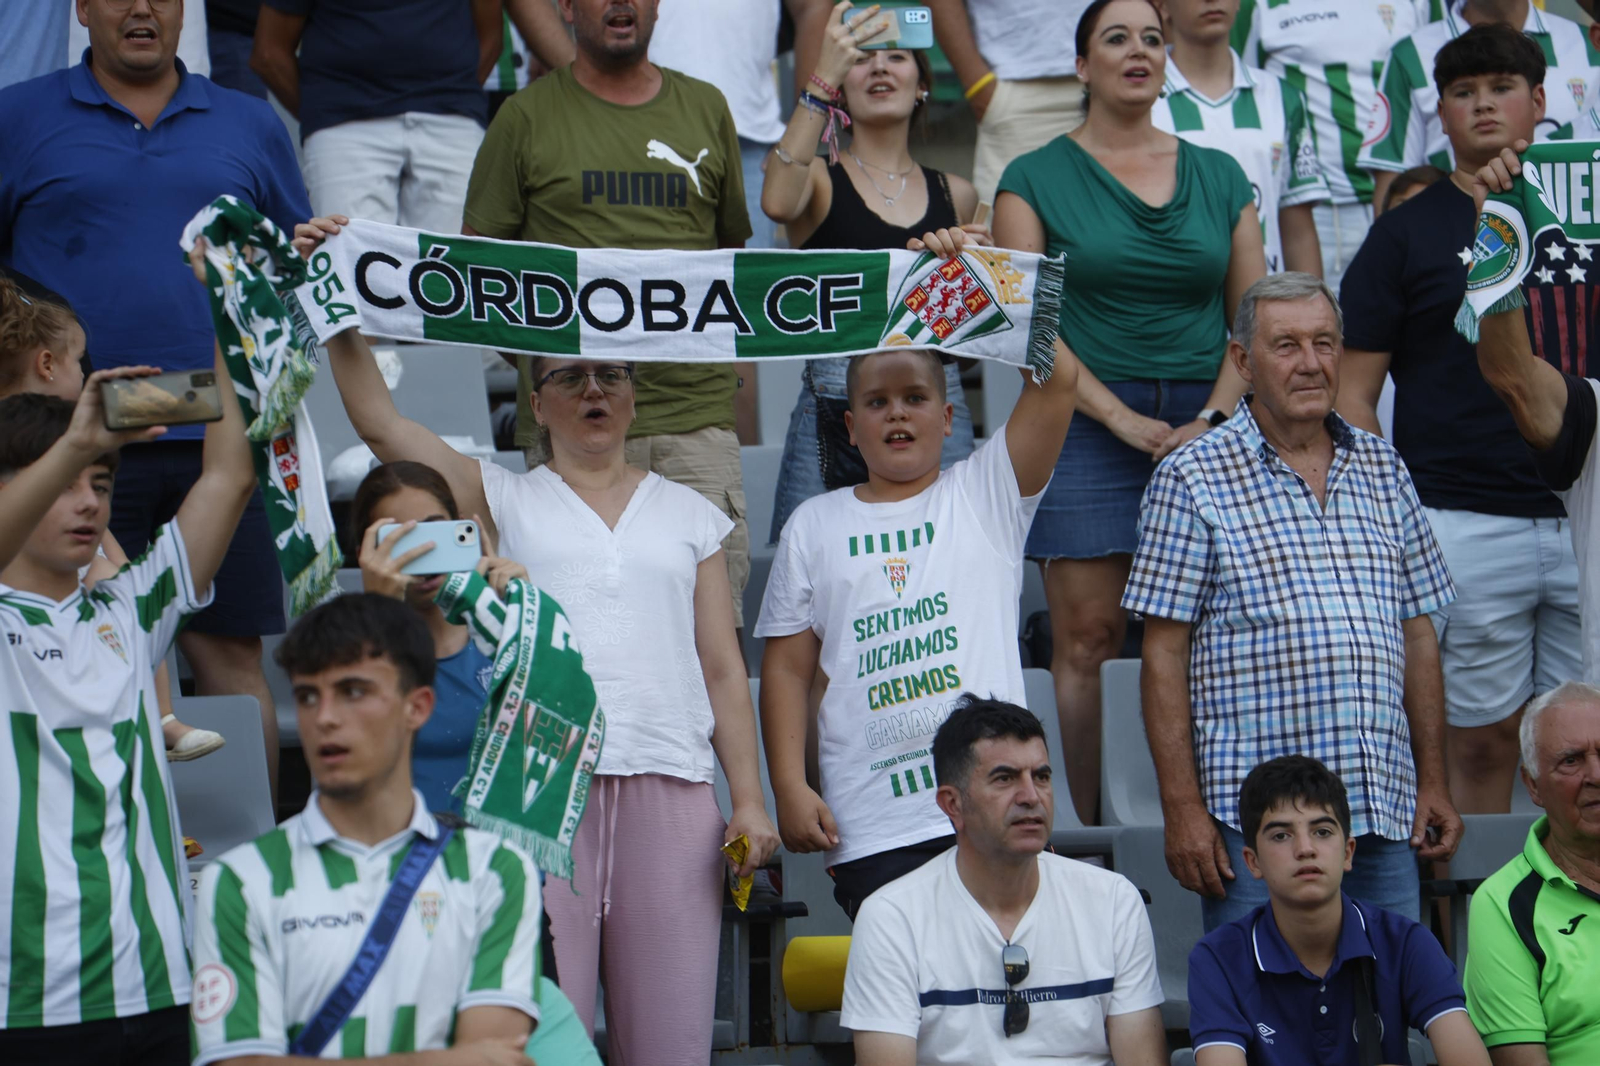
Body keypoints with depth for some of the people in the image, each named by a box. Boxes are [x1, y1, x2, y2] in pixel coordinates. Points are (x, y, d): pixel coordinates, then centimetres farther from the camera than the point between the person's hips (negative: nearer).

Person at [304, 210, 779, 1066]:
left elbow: (723, 668, 15)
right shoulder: (502, 499, 15)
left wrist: (750, 798, 6)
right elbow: (379, 422, 4)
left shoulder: (689, 515, 19)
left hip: (671, 786, 2)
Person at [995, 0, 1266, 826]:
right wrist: (1122, 418, -10)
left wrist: (1210, 418, -4)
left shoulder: (1219, 178, 13)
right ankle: (1091, 832, -3)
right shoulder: (1036, 181, 4)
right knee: (1087, 635, -6)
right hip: (1087, 426, -2)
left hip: (1205, 426, 2)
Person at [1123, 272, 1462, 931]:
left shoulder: (1383, 470, 14)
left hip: (1385, 814, 4)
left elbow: (1417, 634, 18)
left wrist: (1433, 783, 13)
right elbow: (1164, 655, -3)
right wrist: (1182, 807, -9)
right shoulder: (1192, 482, 0)